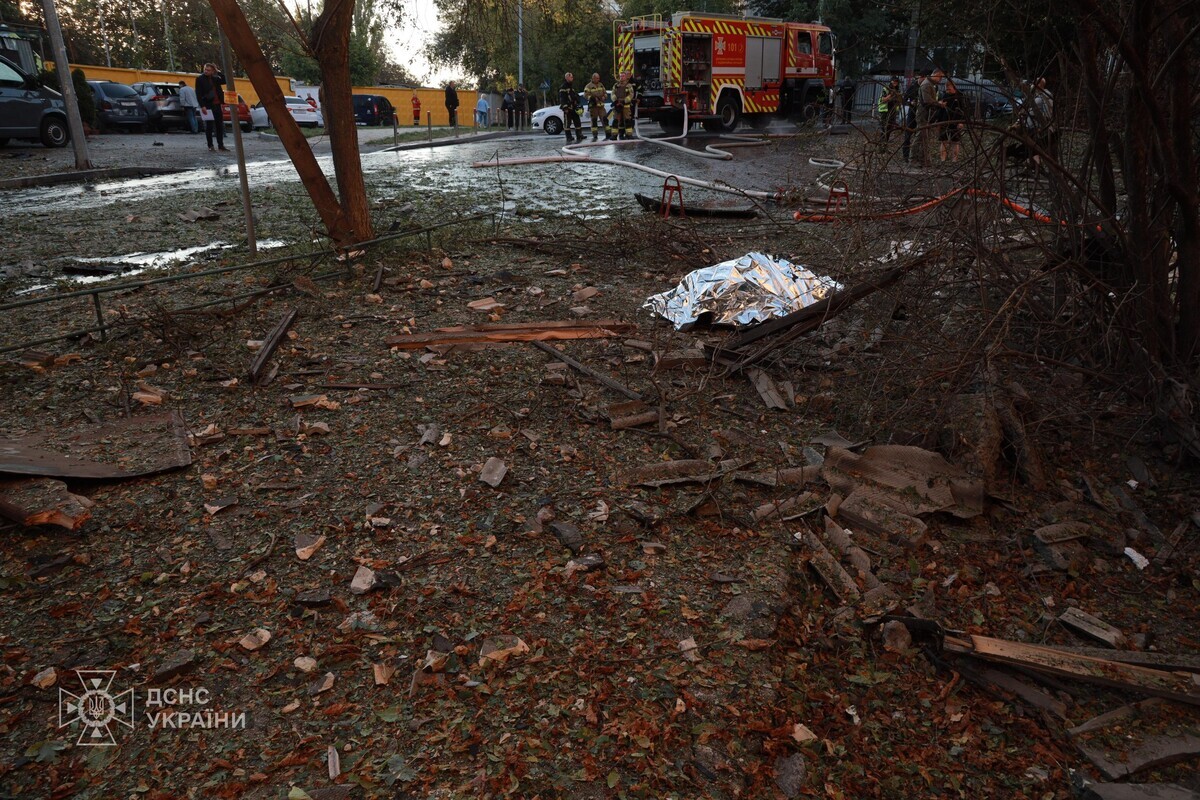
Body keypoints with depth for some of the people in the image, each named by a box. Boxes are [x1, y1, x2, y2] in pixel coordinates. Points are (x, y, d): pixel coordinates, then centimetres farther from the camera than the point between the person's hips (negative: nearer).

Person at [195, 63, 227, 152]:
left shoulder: (215, 78, 11)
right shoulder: (200, 79, -3)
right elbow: (198, 94, -8)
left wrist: (218, 72, -1)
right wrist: (202, 106, -16)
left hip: (217, 105, 5)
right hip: (208, 105, -5)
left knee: (219, 125, 6)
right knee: (209, 126, 0)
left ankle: (221, 145, 12)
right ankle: (210, 145, 6)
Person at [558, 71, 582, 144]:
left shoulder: (572, 87, 20)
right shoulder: (563, 88, -8)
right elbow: (562, 98, -16)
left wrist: (578, 105, 23)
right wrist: (565, 107, -24)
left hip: (574, 108, 8)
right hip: (567, 109, -8)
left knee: (577, 123, 9)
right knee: (567, 124, -7)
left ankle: (579, 137, 16)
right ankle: (568, 139, -4)